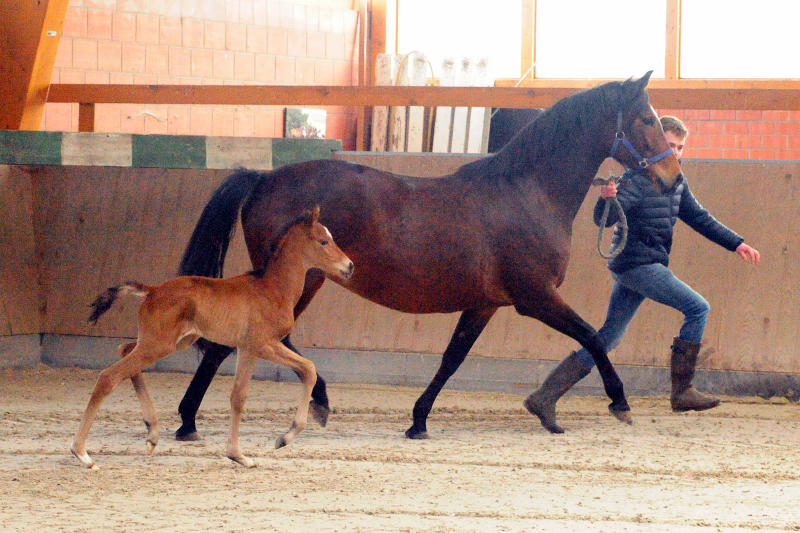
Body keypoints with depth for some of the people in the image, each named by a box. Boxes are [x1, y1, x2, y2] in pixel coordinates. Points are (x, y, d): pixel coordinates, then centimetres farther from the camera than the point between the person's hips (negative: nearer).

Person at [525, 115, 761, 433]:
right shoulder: (637, 178, -12)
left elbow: (699, 218, 24)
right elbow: (604, 219, -20)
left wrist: (736, 244, 22)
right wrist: (607, 198, -42)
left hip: (631, 269, 9)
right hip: (637, 264, -9)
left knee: (608, 338, 7)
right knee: (698, 309, -10)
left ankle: (544, 397, 5)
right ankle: (681, 392, -6)